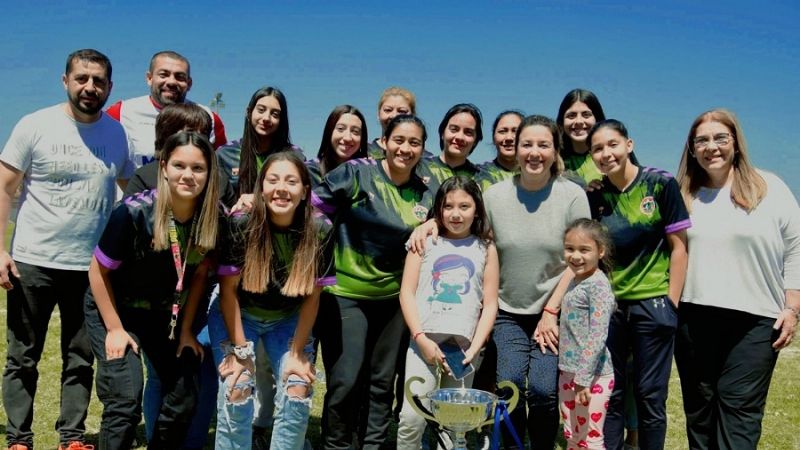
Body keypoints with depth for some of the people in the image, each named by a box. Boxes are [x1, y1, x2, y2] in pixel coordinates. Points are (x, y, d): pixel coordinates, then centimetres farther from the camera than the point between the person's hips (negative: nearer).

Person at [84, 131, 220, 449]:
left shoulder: (213, 219, -17)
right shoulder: (134, 212, -28)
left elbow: (198, 273, -1)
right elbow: (98, 271, -15)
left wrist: (186, 329, 0)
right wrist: (115, 329, -14)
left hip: (165, 314, 4)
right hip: (114, 309, -4)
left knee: (184, 400, 5)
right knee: (126, 399, -17)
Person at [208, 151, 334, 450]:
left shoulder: (320, 231, -21)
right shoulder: (240, 224, -25)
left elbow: (312, 296, -11)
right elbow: (228, 289, -15)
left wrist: (297, 353, -12)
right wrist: (240, 350, -17)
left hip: (289, 319, 2)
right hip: (237, 315, -1)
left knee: (297, 395, -11)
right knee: (237, 392, -15)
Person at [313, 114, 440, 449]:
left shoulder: (429, 190, 3)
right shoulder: (356, 172, -11)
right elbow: (313, 207, -8)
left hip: (395, 298, 4)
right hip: (346, 294, -4)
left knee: (382, 381, 13)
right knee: (345, 381, -4)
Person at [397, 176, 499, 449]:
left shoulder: (486, 248, 12)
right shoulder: (425, 241, 10)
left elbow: (490, 304, 8)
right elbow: (407, 292, 4)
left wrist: (475, 347, -4)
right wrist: (421, 338, -7)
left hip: (464, 342, 1)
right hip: (425, 339, -1)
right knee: (412, 418, -12)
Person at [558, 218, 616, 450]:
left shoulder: (598, 285, -16)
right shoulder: (575, 283, 10)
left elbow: (597, 336, -21)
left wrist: (584, 379, -23)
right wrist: (571, 375, 14)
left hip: (591, 376, -8)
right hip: (569, 373, 8)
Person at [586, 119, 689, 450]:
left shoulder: (661, 184, -5)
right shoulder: (594, 197, 3)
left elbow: (678, 247, -4)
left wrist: (672, 303, -7)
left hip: (652, 303, -3)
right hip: (609, 306, 3)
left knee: (650, 397, 5)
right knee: (609, 396, 8)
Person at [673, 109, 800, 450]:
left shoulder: (769, 188, 1)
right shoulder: (682, 196, 8)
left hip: (754, 319, -3)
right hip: (693, 318, 3)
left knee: (738, 406, -4)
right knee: (698, 405, 11)